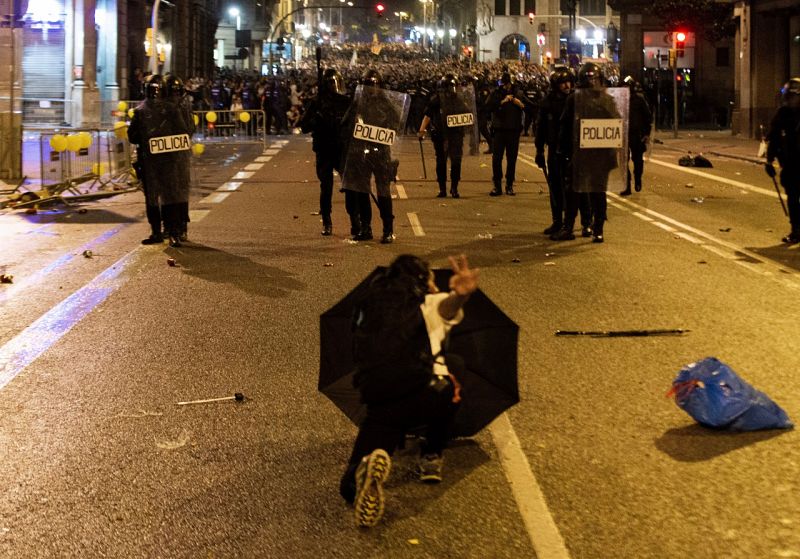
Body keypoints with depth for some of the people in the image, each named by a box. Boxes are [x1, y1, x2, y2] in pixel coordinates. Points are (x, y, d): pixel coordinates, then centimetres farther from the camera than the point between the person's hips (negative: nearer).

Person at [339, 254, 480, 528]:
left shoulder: (368, 306, 29)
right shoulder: (428, 302, 15)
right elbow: (447, 305, -10)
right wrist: (461, 295, -34)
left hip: (378, 402, 2)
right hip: (428, 396, -2)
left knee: (352, 487, 13)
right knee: (453, 365, 35)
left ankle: (368, 464, -26)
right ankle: (431, 458, 32)